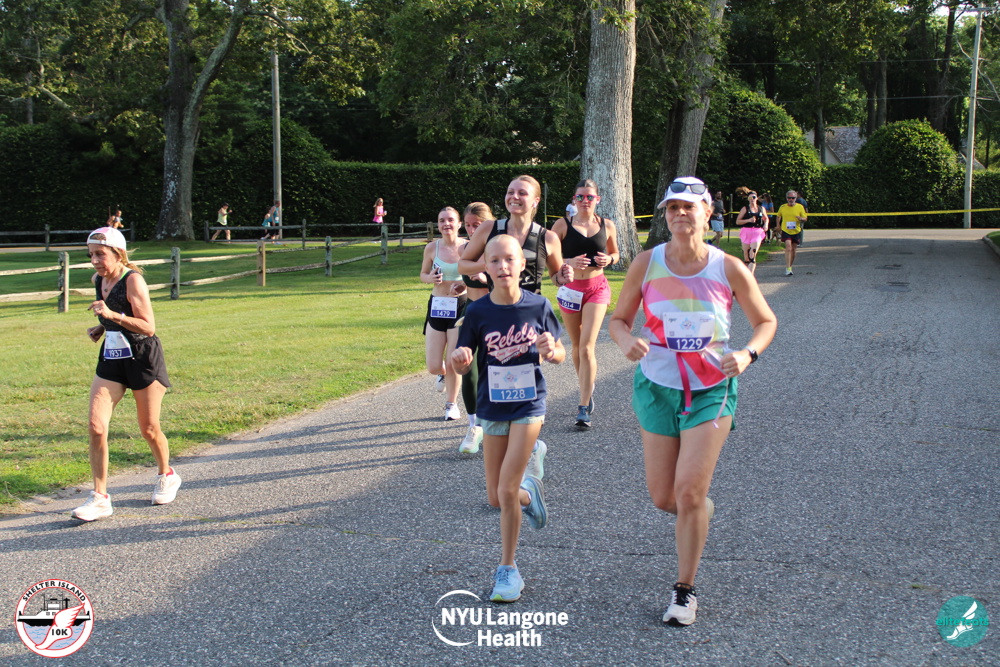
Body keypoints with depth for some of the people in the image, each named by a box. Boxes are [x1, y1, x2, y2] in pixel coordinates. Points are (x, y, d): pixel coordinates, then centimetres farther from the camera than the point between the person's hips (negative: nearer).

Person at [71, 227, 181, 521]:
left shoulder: (132, 280, -16)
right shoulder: (98, 281, 6)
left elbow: (148, 327, -22)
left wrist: (111, 315, -31)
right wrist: (101, 327, 6)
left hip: (143, 360, -6)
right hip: (111, 359, 6)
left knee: (149, 429, 6)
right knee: (96, 426, -8)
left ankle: (166, 475, 35)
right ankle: (100, 498, -3)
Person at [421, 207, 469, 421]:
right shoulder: (432, 247, -1)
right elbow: (423, 274, 11)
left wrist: (464, 285, -19)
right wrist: (431, 278, -12)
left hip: (460, 307, -2)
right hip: (437, 307, 2)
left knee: (452, 363, -3)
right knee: (434, 367, 0)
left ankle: (451, 404, 21)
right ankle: (447, 374, 38)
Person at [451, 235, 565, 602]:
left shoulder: (538, 306, -9)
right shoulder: (478, 312, -8)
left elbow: (560, 354, 2)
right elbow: (462, 364, -3)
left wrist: (551, 350, -21)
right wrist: (460, 358, -27)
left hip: (529, 405, -2)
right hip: (493, 408, 2)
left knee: (506, 491, -10)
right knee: (495, 498, 9)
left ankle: (508, 569, 7)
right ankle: (528, 492, 45)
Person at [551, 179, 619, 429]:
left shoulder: (607, 226, 4)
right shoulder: (563, 225, -2)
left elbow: (615, 252, 18)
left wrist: (609, 259, -4)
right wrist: (569, 262, -20)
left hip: (597, 288, -1)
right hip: (570, 288, 1)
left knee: (587, 346, -13)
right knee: (577, 345, 11)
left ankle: (584, 408, -12)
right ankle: (587, 391, 34)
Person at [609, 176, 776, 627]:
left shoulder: (729, 268, -9)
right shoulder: (647, 263, -7)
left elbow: (766, 322, 2)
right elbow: (619, 319, 2)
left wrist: (747, 353, -18)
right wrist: (628, 341, -21)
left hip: (712, 390, -2)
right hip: (657, 387, 2)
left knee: (689, 492, -9)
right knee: (663, 498, 5)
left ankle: (685, 592, 9)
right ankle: (702, 510, 43)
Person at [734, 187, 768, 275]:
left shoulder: (761, 209, 11)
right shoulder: (745, 209, 3)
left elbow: (766, 218, 28)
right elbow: (737, 221, -2)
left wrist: (765, 224, 8)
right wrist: (748, 220, -14)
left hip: (757, 233, 0)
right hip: (746, 232, 0)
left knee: (753, 255, -14)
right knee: (746, 256, 3)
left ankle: (749, 276, -20)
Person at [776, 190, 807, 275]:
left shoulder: (800, 207, -1)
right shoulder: (782, 207, 2)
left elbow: (805, 219, 1)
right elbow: (778, 216, 19)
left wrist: (801, 219, -21)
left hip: (796, 231, 1)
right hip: (785, 231, -1)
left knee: (793, 249, 9)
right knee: (788, 247, -18)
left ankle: (790, 266, 28)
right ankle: (787, 268, -21)